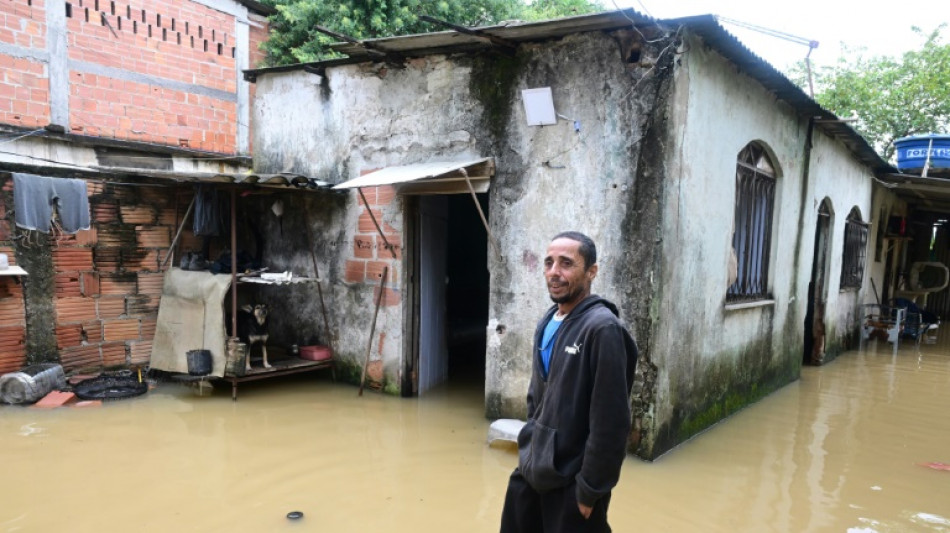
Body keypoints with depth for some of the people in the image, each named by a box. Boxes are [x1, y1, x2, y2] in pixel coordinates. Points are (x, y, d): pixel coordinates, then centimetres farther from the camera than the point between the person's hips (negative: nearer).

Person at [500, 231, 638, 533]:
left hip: (570, 483, -7)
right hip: (531, 471, 7)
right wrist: (530, 448, 13)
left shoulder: (602, 328, -18)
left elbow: (610, 423, -20)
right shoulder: (546, 324, 6)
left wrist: (590, 490, -17)